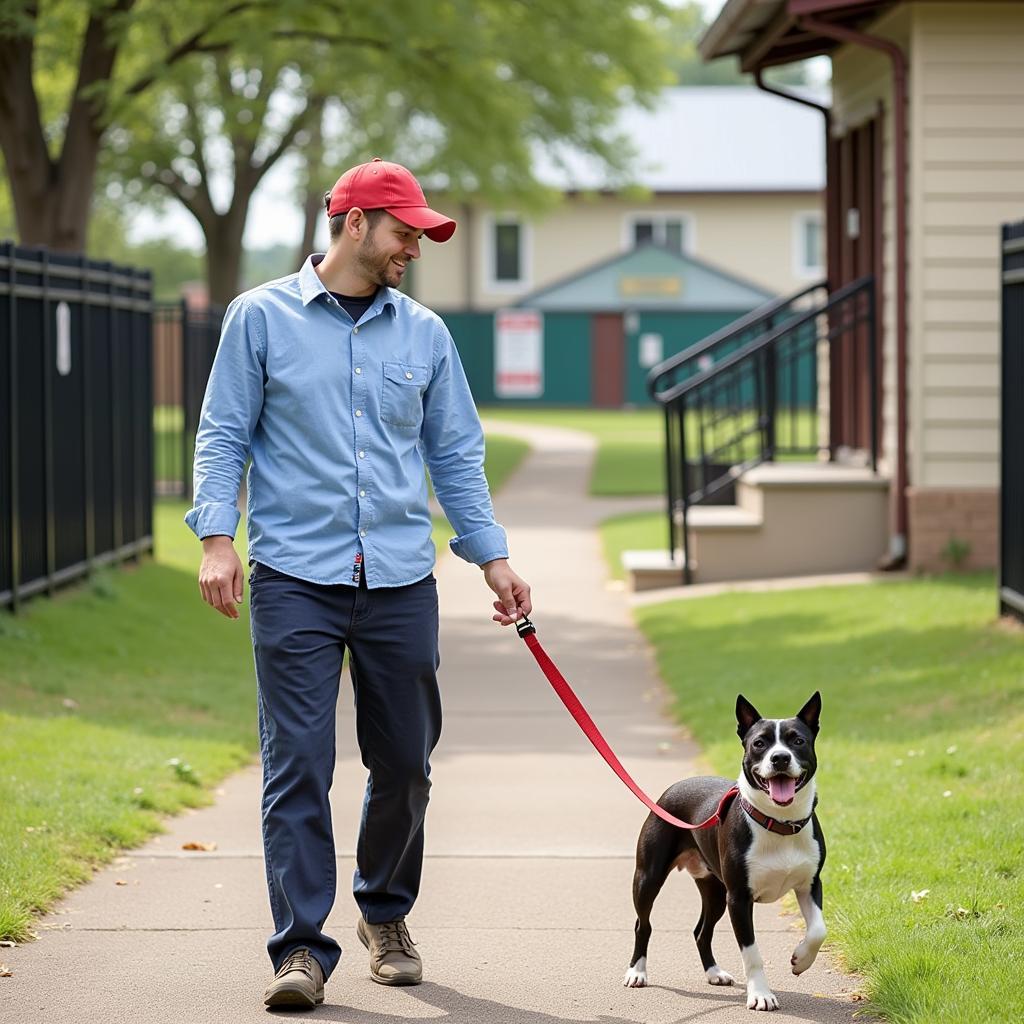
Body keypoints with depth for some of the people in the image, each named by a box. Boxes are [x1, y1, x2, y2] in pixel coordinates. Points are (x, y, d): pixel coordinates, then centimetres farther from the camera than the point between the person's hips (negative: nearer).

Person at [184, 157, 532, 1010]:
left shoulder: (424, 334, 12)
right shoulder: (263, 318, 4)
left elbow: (457, 456, 16)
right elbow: (224, 436, 4)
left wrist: (494, 558, 10)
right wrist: (217, 539, -8)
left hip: (399, 583, 3)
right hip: (295, 579, -3)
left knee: (405, 763, 8)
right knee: (298, 764, -8)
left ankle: (386, 914, 30)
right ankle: (302, 947, -5)